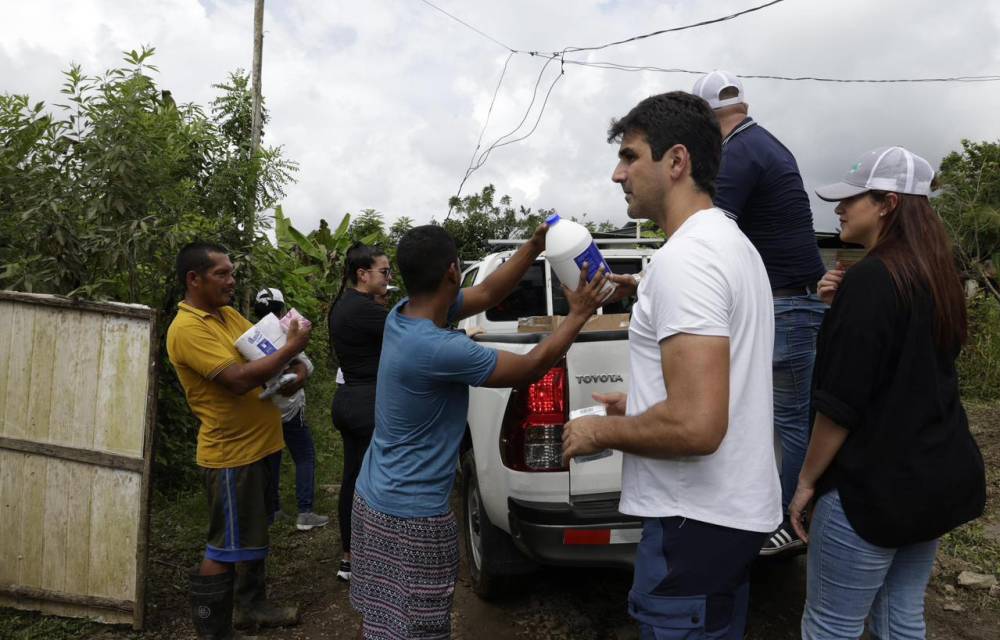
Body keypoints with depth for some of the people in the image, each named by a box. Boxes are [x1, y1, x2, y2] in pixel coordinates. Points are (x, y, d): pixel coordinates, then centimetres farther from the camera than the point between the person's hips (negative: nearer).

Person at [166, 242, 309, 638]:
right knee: (225, 549, 2)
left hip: (257, 446, 9)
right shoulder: (187, 329, -19)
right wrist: (292, 348, -22)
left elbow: (265, 350, 15)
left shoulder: (228, 314, 9)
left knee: (252, 536, 22)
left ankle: (252, 605, 38)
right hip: (231, 454, -9)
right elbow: (237, 379, -28)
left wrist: (295, 370, -7)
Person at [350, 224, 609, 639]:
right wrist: (578, 315, -4)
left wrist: (535, 245, 3)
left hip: (374, 497, 9)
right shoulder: (438, 349, -28)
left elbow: (487, 294, 9)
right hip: (411, 515, -8)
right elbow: (529, 369, -15)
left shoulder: (404, 313, -2)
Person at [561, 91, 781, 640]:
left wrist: (601, 432, -14)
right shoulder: (733, 243, 12)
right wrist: (640, 406, 19)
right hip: (737, 507, 10)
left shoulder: (685, 257, -22)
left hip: (694, 521, -10)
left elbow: (696, 426, -30)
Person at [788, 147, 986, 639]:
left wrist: (807, 481, -9)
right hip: (937, 475, 9)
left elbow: (842, 402, -20)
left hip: (874, 485, -9)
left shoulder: (870, 278, -19)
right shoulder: (936, 276, 7)